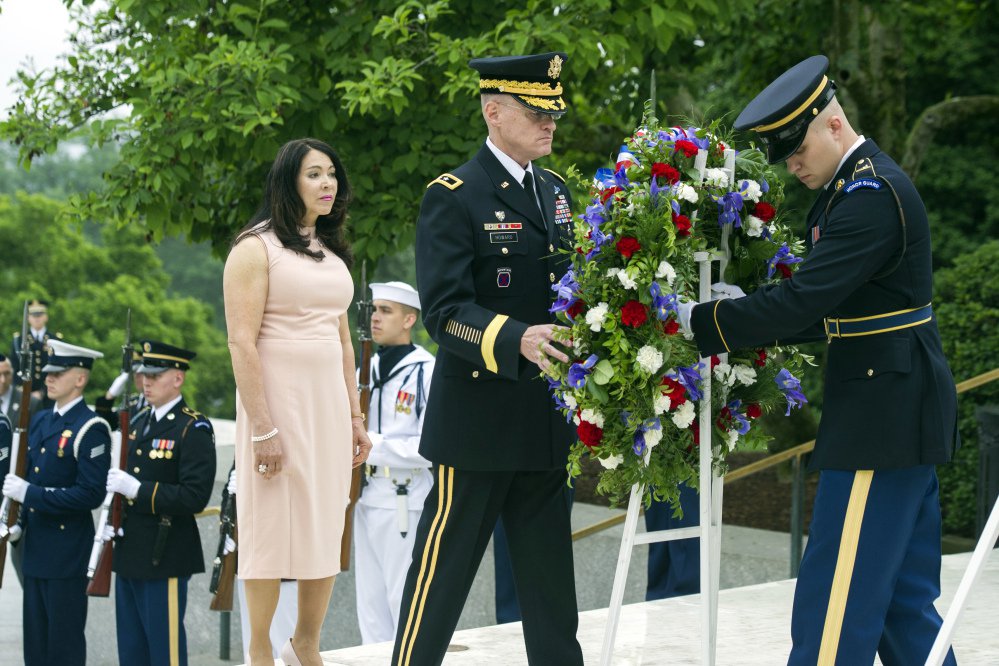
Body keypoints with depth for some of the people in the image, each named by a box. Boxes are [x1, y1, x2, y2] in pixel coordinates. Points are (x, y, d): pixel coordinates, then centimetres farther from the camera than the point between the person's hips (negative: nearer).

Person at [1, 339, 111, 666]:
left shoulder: (90, 429, -14)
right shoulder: (40, 421, 12)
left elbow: (91, 494, -21)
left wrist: (30, 494, -22)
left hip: (68, 552, -8)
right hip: (36, 549, 8)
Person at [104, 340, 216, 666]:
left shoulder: (194, 429, -12)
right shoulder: (139, 422, 13)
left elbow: (195, 496, -22)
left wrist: (136, 489, -24)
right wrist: (116, 482, 2)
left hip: (165, 558, -8)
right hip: (129, 554, 8)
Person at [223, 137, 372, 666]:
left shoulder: (332, 252, 16)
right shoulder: (256, 248, -7)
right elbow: (241, 342, -14)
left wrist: (354, 416, 15)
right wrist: (262, 427, -19)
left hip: (329, 400, 7)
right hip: (279, 398, -7)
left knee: (325, 524, 8)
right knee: (274, 524, -2)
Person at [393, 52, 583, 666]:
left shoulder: (557, 193, 13)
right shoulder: (454, 197, -9)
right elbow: (444, 311, -19)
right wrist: (518, 339, -35)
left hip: (547, 423, 7)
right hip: (479, 418, -7)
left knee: (550, 573, 13)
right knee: (443, 568, -1)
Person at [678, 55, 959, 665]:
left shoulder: (872, 196, -18)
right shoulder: (853, 183, 15)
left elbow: (800, 303, -24)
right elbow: (824, 307, 18)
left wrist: (701, 322, -15)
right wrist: (738, 315, 4)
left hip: (883, 420, -11)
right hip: (905, 411, 11)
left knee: (833, 610, -7)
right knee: (904, 599, 15)